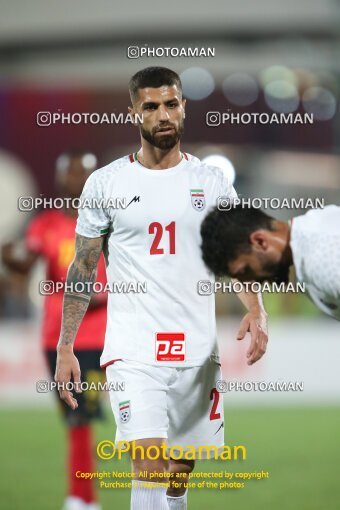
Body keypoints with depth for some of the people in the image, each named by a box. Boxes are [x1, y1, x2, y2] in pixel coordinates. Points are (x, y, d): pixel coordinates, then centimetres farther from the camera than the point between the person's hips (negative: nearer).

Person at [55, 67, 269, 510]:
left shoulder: (211, 182, 7)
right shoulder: (106, 183, 2)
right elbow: (82, 269, 6)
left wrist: (256, 309, -11)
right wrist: (65, 348, 1)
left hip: (198, 352, 3)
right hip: (133, 351, -3)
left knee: (180, 473, 10)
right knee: (149, 465, -17)